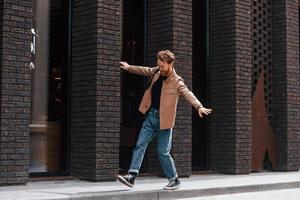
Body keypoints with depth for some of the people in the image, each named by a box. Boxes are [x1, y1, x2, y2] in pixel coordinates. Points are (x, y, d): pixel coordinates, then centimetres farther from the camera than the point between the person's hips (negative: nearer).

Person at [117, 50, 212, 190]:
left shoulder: (177, 82, -15)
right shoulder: (156, 72, 4)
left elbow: (189, 95, -31)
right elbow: (144, 70, 24)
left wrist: (199, 106, -49)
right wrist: (129, 67, 37)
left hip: (163, 119, -6)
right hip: (150, 116, 6)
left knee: (163, 152, -3)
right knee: (140, 144, -1)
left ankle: (174, 180, 14)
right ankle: (132, 176, -2)